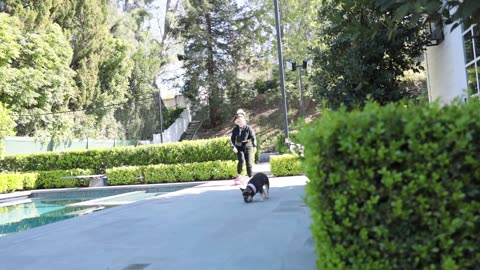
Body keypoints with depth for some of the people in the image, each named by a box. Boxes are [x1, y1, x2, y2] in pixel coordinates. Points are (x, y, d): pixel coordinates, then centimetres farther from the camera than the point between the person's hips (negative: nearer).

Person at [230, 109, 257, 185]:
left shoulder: (248, 128, -3)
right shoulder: (235, 129, 0)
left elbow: (253, 137, -4)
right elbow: (232, 139, -1)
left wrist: (254, 146, -15)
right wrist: (233, 146, -16)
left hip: (248, 147, 0)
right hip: (239, 147, 0)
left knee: (248, 162, -2)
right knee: (241, 160, -22)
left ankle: (250, 177, 9)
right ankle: (239, 175, -11)